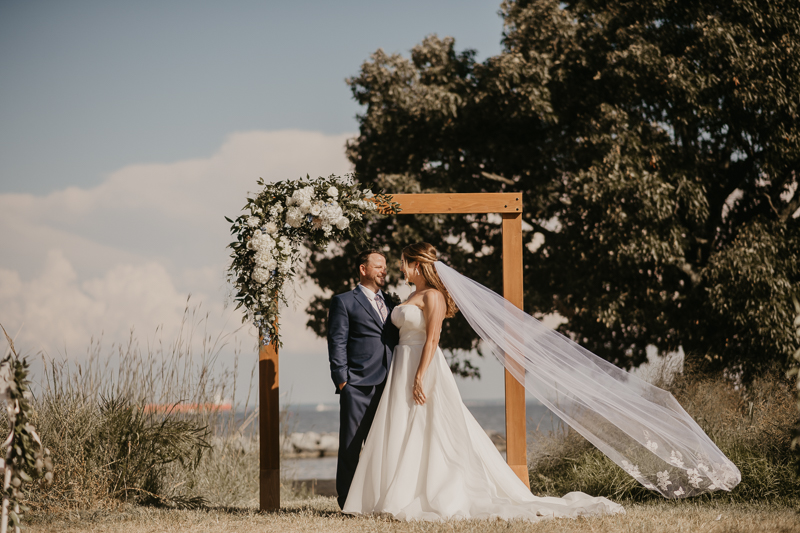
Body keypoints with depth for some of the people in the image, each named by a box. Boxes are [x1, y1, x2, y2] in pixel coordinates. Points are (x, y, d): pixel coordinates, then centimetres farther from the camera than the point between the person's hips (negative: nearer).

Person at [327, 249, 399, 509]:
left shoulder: (389, 304, 22)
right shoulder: (344, 302, 3)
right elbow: (337, 343, -3)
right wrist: (342, 380, -11)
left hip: (386, 386, 6)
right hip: (357, 386, -6)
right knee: (351, 445, -3)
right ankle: (347, 499, 1)